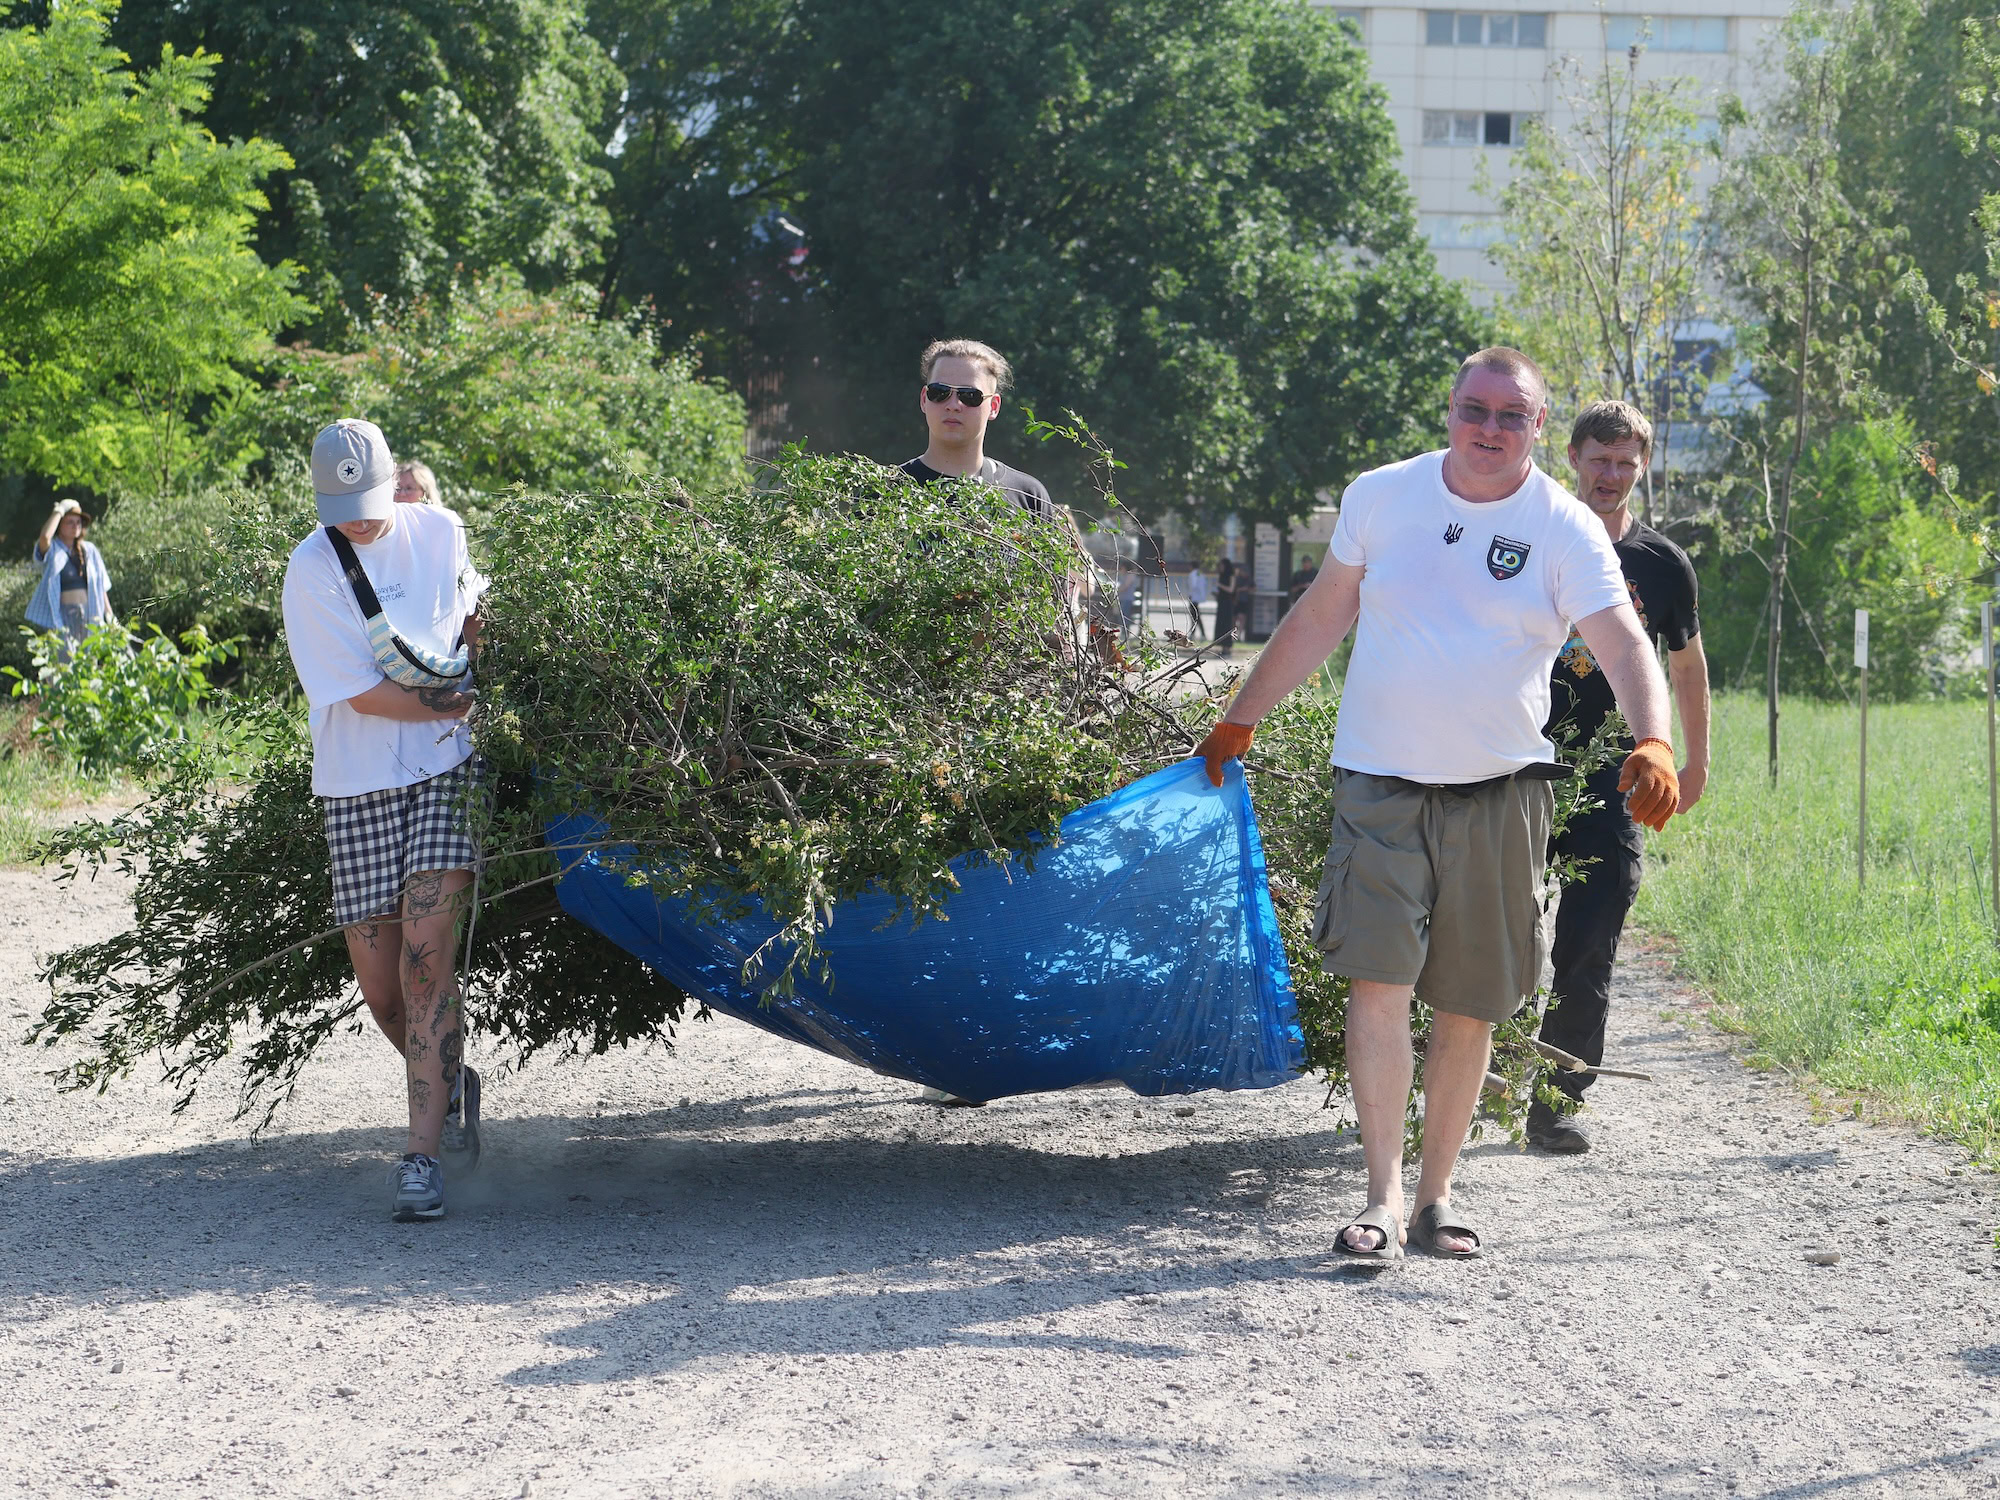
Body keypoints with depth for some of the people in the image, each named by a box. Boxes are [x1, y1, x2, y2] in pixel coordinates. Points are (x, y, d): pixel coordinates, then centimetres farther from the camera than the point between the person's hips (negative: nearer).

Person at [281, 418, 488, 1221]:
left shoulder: (440, 531, 3)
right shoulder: (313, 567, -8)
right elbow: (360, 692, -11)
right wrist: (450, 708, -6)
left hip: (445, 770, 0)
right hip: (358, 784, 0)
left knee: (426, 951, -14)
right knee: (378, 977, 1)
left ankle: (422, 1153, -15)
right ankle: (449, 1085, 32)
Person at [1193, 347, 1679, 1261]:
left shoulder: (1565, 531, -3)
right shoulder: (1381, 497, 3)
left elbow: (1624, 646, -14)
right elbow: (1321, 618, 14)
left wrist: (1653, 743, -32)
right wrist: (1239, 721, 18)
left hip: (1500, 793, 0)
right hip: (1380, 782, 0)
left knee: (1468, 1006, 6)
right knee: (1379, 983, -12)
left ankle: (1437, 1195, 18)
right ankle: (1383, 1198, -12)